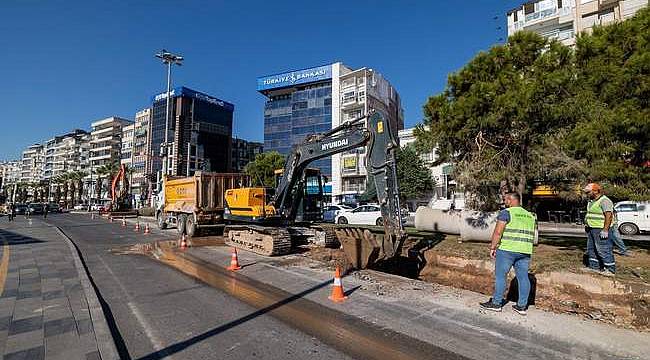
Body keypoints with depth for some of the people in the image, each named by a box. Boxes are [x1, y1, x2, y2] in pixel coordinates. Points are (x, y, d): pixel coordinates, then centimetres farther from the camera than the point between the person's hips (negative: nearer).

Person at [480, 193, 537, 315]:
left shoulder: (506, 213, -8)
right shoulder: (529, 216, 15)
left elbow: (497, 232, -15)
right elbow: (531, 235, 19)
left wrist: (492, 247, -9)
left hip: (507, 250, -7)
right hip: (525, 252, 7)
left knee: (500, 275, 0)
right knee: (523, 277, 9)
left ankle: (496, 303, 6)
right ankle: (522, 306, 15)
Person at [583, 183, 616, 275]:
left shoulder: (604, 201, -14)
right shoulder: (592, 201, 16)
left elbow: (608, 215, -21)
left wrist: (605, 230, -26)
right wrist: (587, 226, 19)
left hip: (600, 229, -10)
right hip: (591, 229, 10)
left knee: (603, 250, -5)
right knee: (591, 249, 14)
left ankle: (610, 269, 4)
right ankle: (594, 266, 22)